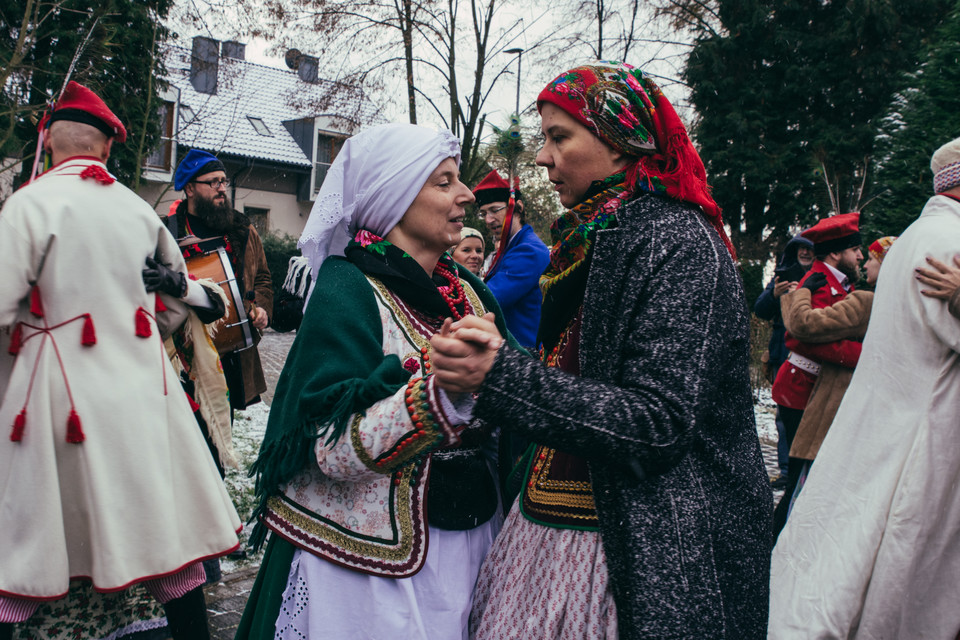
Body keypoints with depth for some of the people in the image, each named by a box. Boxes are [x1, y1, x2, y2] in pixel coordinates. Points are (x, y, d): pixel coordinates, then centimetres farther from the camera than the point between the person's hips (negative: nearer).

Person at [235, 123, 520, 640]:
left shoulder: (469, 291, 6)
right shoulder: (347, 291, -14)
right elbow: (336, 449, -24)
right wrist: (441, 389, -36)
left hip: (467, 541, 6)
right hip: (372, 561, -6)